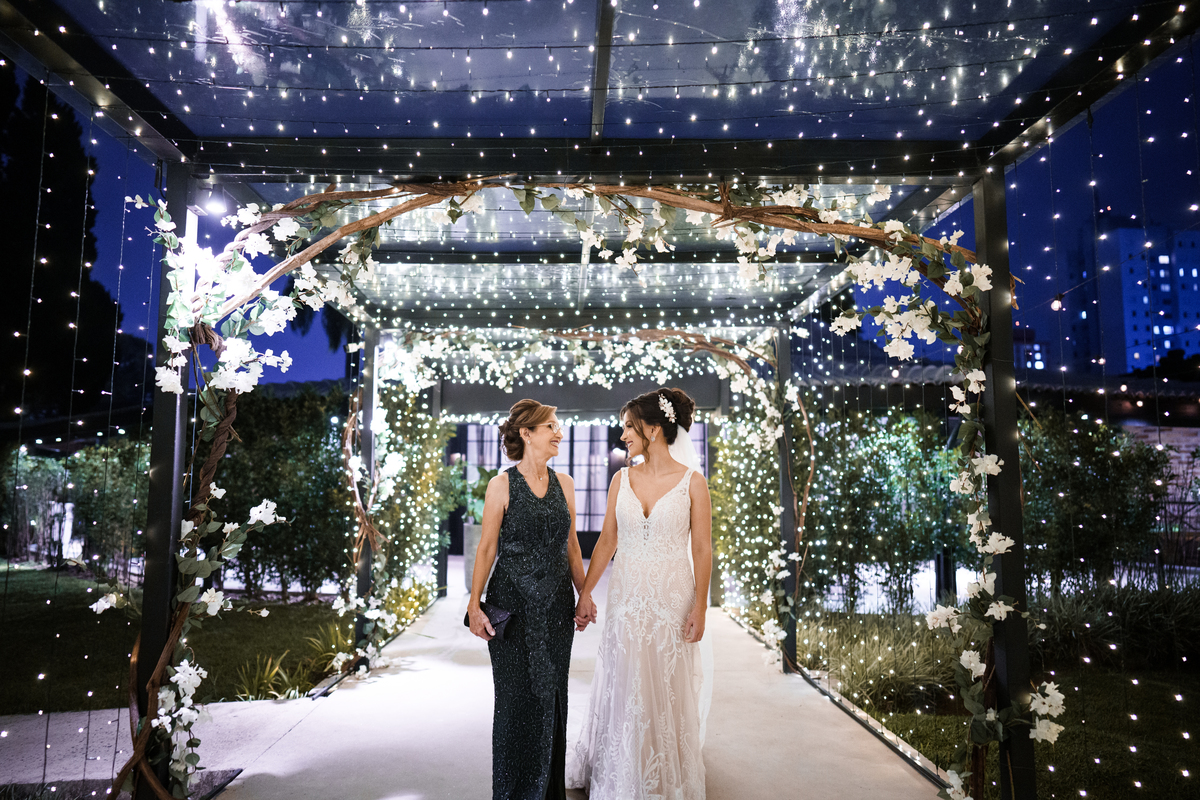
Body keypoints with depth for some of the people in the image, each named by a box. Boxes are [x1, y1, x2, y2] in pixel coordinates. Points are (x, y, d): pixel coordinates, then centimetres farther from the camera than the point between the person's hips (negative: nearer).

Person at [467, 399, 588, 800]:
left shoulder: (563, 483, 6)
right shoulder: (501, 484, -6)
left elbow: (571, 545, 12)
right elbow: (486, 547, -5)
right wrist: (474, 603, -10)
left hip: (556, 605, 4)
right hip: (513, 603, -4)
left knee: (551, 695, 10)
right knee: (516, 696, 4)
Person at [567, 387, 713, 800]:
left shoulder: (692, 481, -7)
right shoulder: (622, 479, 2)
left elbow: (702, 549, -5)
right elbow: (607, 540, 6)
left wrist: (699, 607, -9)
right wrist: (585, 593, 4)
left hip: (672, 599, -3)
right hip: (626, 597, 3)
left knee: (669, 687, 9)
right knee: (623, 686, 11)